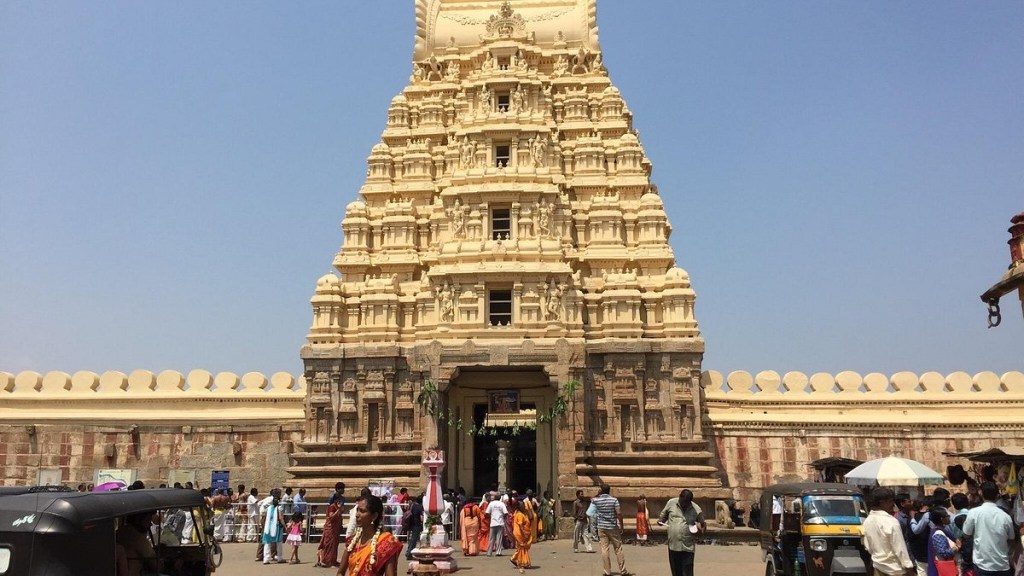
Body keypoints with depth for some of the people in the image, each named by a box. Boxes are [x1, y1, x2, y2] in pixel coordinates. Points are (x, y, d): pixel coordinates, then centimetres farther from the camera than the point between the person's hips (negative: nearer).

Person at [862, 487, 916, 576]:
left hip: (878, 565, 7)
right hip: (895, 568, -7)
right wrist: (909, 566, -12)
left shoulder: (867, 521, 0)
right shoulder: (891, 521, -22)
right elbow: (900, 548, -19)